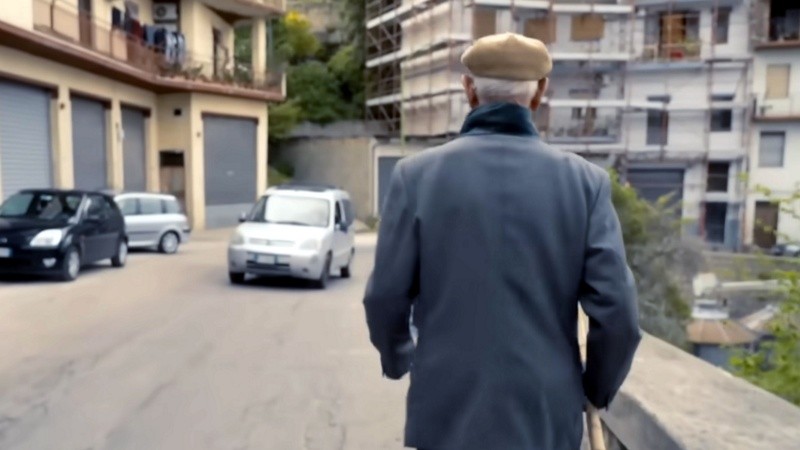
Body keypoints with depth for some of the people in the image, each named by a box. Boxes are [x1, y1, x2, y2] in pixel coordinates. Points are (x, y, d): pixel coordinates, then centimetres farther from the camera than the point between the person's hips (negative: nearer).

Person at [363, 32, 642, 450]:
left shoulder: (416, 174, -9)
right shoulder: (585, 181, -7)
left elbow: (386, 296, -6)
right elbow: (617, 314, -8)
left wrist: (397, 358, 14)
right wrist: (597, 389, 10)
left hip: (446, 413, 0)